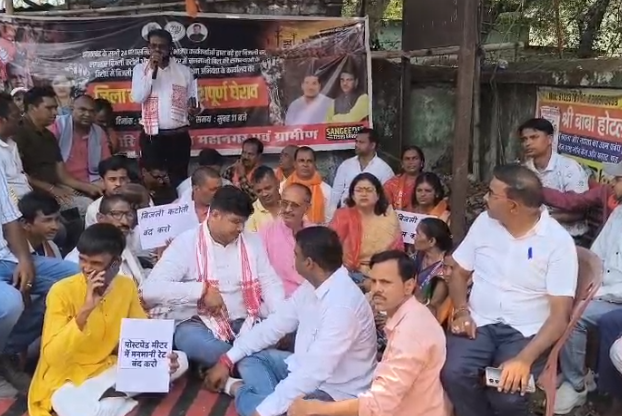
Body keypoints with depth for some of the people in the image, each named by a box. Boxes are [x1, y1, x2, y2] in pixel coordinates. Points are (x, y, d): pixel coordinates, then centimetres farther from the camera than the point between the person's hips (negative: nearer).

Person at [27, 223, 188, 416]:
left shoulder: (127, 286, -3)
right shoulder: (62, 291, -17)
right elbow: (52, 357, -23)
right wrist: (84, 312, -33)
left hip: (110, 369, 6)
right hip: (68, 379, -5)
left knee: (179, 360, -10)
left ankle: (108, 395, -13)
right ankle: (124, 397, -13)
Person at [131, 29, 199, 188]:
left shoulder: (184, 71, 5)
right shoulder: (140, 69, 4)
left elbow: (193, 100, 9)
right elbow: (138, 98, -10)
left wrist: (194, 108, -15)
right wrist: (151, 70, -12)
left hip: (179, 136, 1)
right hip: (151, 137, -1)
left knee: (179, 179, 5)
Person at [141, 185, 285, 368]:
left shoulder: (252, 241, 10)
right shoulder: (186, 243, -5)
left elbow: (271, 283, 10)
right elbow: (150, 289, -14)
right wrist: (202, 290, -20)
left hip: (244, 322, 3)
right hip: (198, 323, -3)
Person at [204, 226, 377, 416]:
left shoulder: (343, 304, -31)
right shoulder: (312, 287, -2)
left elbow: (313, 373, -33)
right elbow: (275, 324, 5)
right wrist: (227, 360, 1)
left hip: (334, 394, -9)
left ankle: (239, 390, 1)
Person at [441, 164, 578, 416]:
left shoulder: (559, 242, -10)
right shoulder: (484, 222, 3)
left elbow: (560, 314, -13)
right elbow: (459, 272, 13)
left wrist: (525, 359, -25)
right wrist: (462, 312, -6)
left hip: (526, 332, -3)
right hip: (479, 322, 3)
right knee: (453, 374, -27)